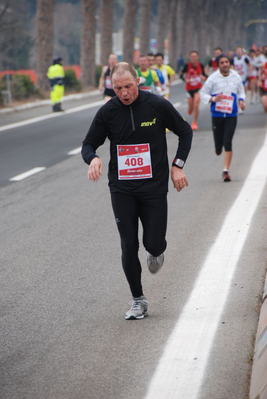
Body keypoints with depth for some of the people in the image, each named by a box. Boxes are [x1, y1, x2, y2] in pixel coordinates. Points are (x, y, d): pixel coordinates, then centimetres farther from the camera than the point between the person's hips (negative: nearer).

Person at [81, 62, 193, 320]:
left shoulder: (157, 105, -7)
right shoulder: (107, 112, -4)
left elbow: (185, 132, 6)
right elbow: (88, 144, 4)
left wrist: (177, 166, -2)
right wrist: (93, 159, -20)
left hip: (155, 187, -1)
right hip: (121, 190, 1)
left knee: (153, 244, -4)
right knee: (129, 246, -2)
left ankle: (156, 251, 35)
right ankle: (138, 301, 13)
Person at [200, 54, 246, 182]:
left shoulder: (236, 77, 3)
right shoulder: (213, 78, -5)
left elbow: (241, 91, 17)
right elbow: (203, 93, 2)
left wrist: (241, 101, -3)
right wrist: (213, 99, -17)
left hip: (231, 115, 0)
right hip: (217, 114, 0)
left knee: (228, 143, -12)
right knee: (218, 148, 4)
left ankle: (226, 170, -6)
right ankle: (218, 148, 43)